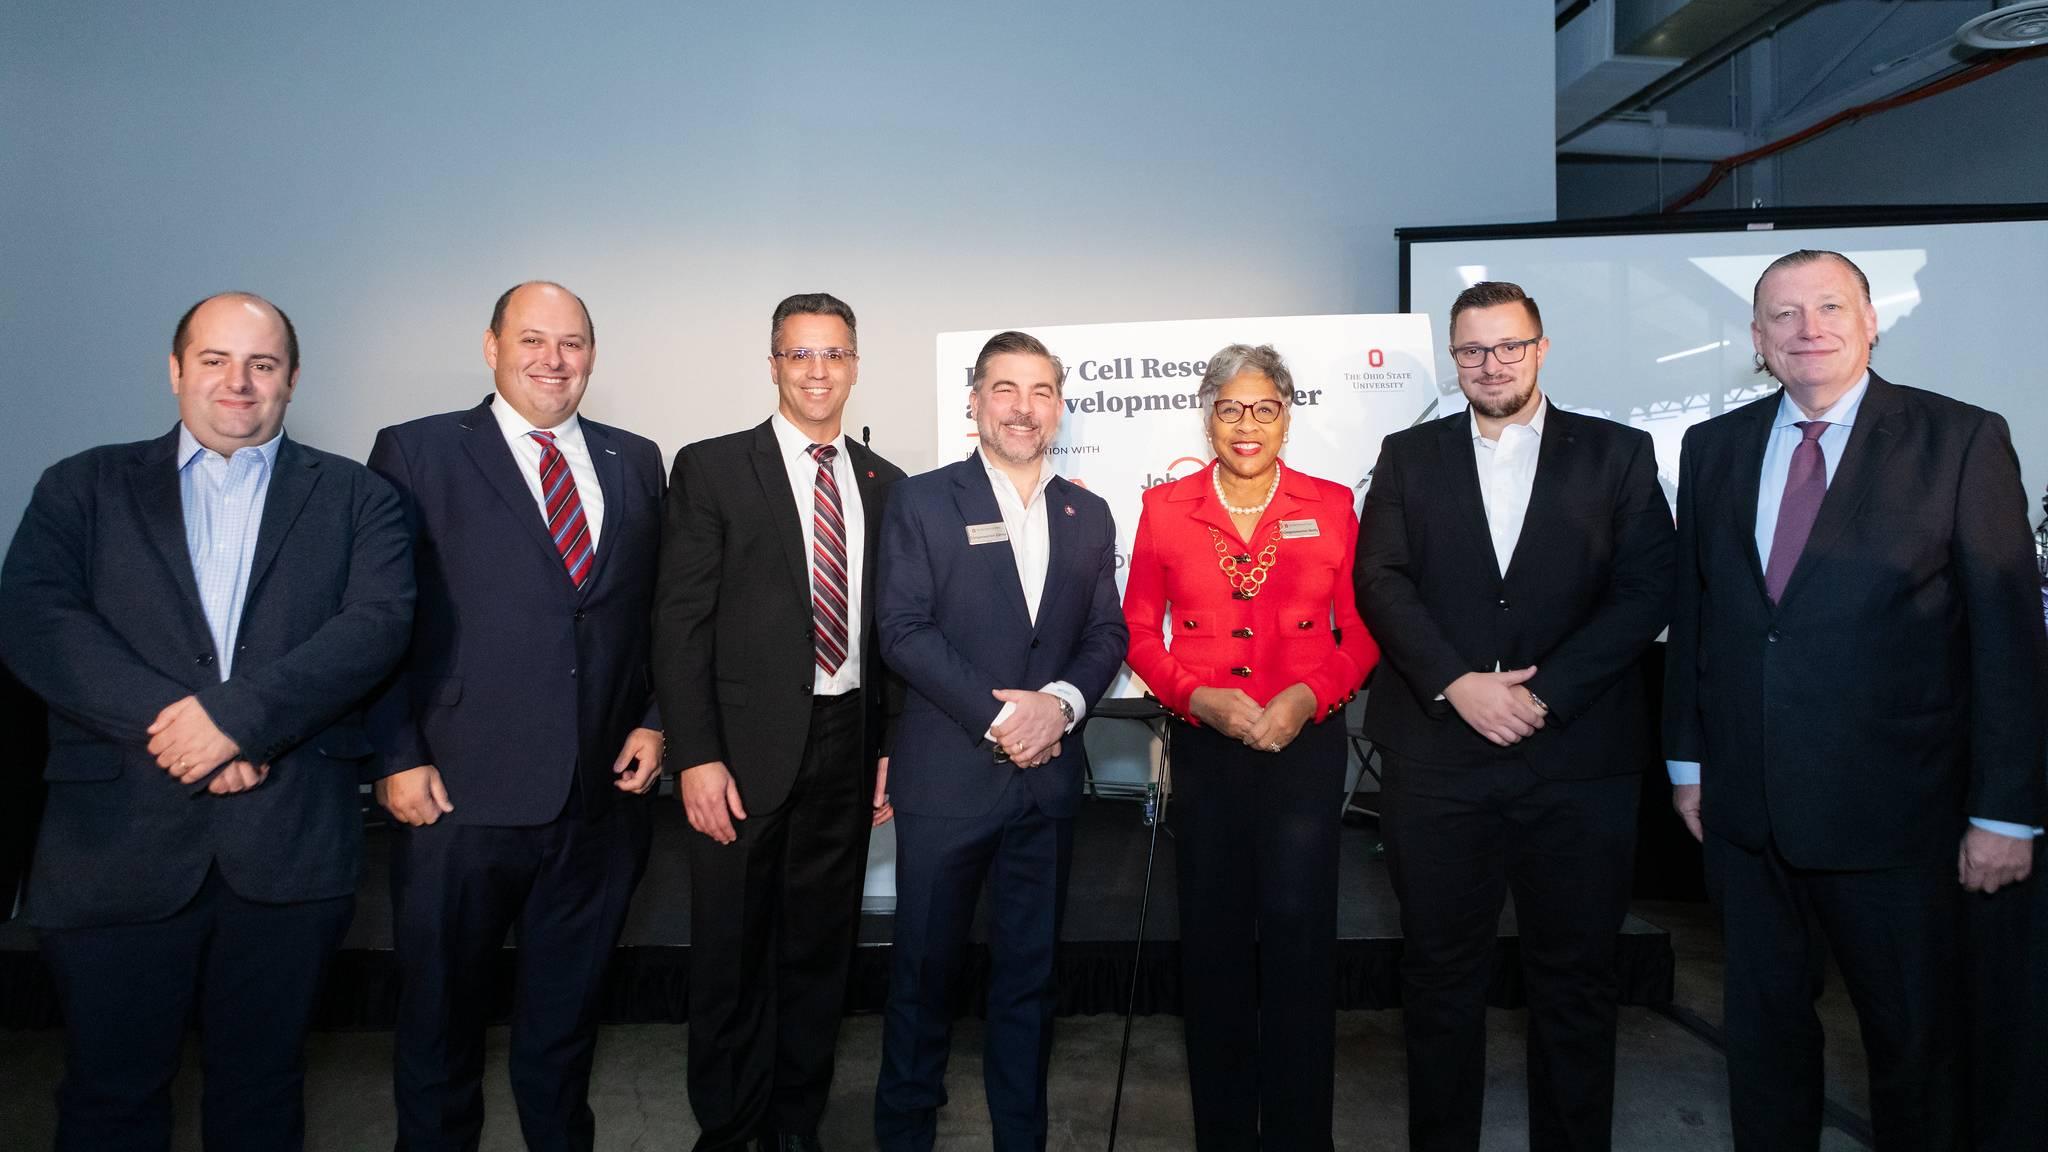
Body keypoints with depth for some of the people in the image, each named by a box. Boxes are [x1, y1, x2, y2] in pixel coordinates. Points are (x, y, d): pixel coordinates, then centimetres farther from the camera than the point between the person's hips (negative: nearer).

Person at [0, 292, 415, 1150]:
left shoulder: (355, 498, 7)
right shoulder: (85, 488, 10)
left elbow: (380, 622, -8)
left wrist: (236, 713, -18)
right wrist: (165, 719, -17)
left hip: (290, 845, 0)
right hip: (117, 845, 1)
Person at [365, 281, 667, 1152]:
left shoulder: (635, 461, 10)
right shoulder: (415, 453, 0)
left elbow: (659, 609, 13)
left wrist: (654, 721, 2)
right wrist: (396, 757, -9)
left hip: (601, 793, 3)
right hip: (460, 794, -3)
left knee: (567, 1013, 18)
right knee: (440, 1015, 14)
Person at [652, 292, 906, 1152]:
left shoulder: (886, 484, 9)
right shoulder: (711, 469, -2)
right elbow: (680, 621, -6)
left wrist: (895, 746, 7)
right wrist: (696, 757, -12)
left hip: (848, 747, 4)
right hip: (746, 750, -3)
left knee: (820, 948, 14)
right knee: (731, 954, 9)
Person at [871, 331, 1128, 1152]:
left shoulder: (1088, 514, 11)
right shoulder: (921, 501, -1)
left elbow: (1106, 634, 8)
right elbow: (903, 629, -9)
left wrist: (1060, 701, -11)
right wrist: (996, 715, -15)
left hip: (1049, 776, 4)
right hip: (947, 772, -3)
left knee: (1029, 968, 13)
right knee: (925, 965, 7)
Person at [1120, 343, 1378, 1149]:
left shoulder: (1330, 505, 3)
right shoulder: (1165, 508, 3)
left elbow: (1361, 632, 6)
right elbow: (1138, 632, 6)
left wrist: (1309, 695, -11)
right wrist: (1199, 697, -9)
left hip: (1306, 743, 0)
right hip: (1204, 744, 1)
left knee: (1298, 933, -1)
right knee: (1213, 938, 7)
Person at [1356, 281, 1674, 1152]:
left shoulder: (1617, 454, 7)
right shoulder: (1408, 458, 9)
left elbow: (1646, 591, -2)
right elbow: (1380, 582, -1)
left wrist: (1544, 695, -12)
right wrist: (1457, 684, -14)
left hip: (1577, 757, 0)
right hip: (1436, 755, 1)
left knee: (1576, 977, 10)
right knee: (1440, 972, 10)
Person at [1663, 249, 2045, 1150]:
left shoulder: (1962, 440, -6)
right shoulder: (1714, 447, 5)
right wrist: (1687, 759, 8)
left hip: (1893, 808, -3)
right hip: (1745, 806, 3)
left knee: (1912, 1036, 14)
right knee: (1763, 1023, 17)